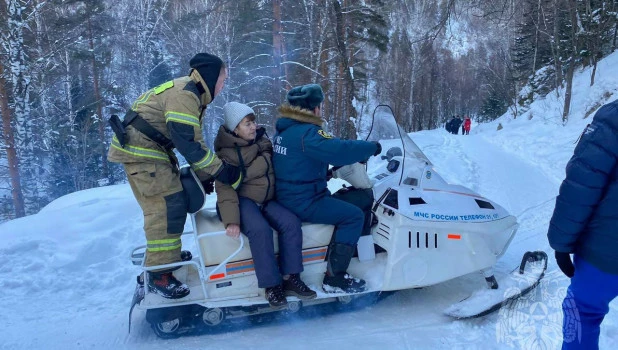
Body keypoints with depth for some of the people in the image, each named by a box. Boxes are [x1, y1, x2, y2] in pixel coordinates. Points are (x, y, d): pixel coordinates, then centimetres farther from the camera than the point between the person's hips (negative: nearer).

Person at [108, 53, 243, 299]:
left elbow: (193, 141, 16)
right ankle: (159, 275, -8)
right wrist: (221, 170, -24)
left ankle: (169, 256, 33)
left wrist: (204, 175, 13)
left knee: (172, 205, 16)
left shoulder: (194, 96, 14)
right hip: (141, 149, -11)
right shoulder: (184, 94, -19)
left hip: (153, 149, 11)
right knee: (167, 207, -14)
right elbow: (187, 142, -27)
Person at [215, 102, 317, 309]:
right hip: (242, 200, -5)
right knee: (260, 229, -33)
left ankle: (290, 278, -12)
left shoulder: (263, 142, 7)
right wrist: (231, 220, -26)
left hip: (267, 200, 5)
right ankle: (271, 285, -21)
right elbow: (225, 189, -15)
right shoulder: (226, 154, -8)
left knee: (291, 222, -20)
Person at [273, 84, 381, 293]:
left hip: (288, 196, 10)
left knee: (344, 204, 25)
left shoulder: (285, 129, 11)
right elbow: (339, 151, -30)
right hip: (303, 203, -10)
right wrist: (372, 148, -15)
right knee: (353, 216, -9)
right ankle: (334, 278, -6)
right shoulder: (306, 133, -21)